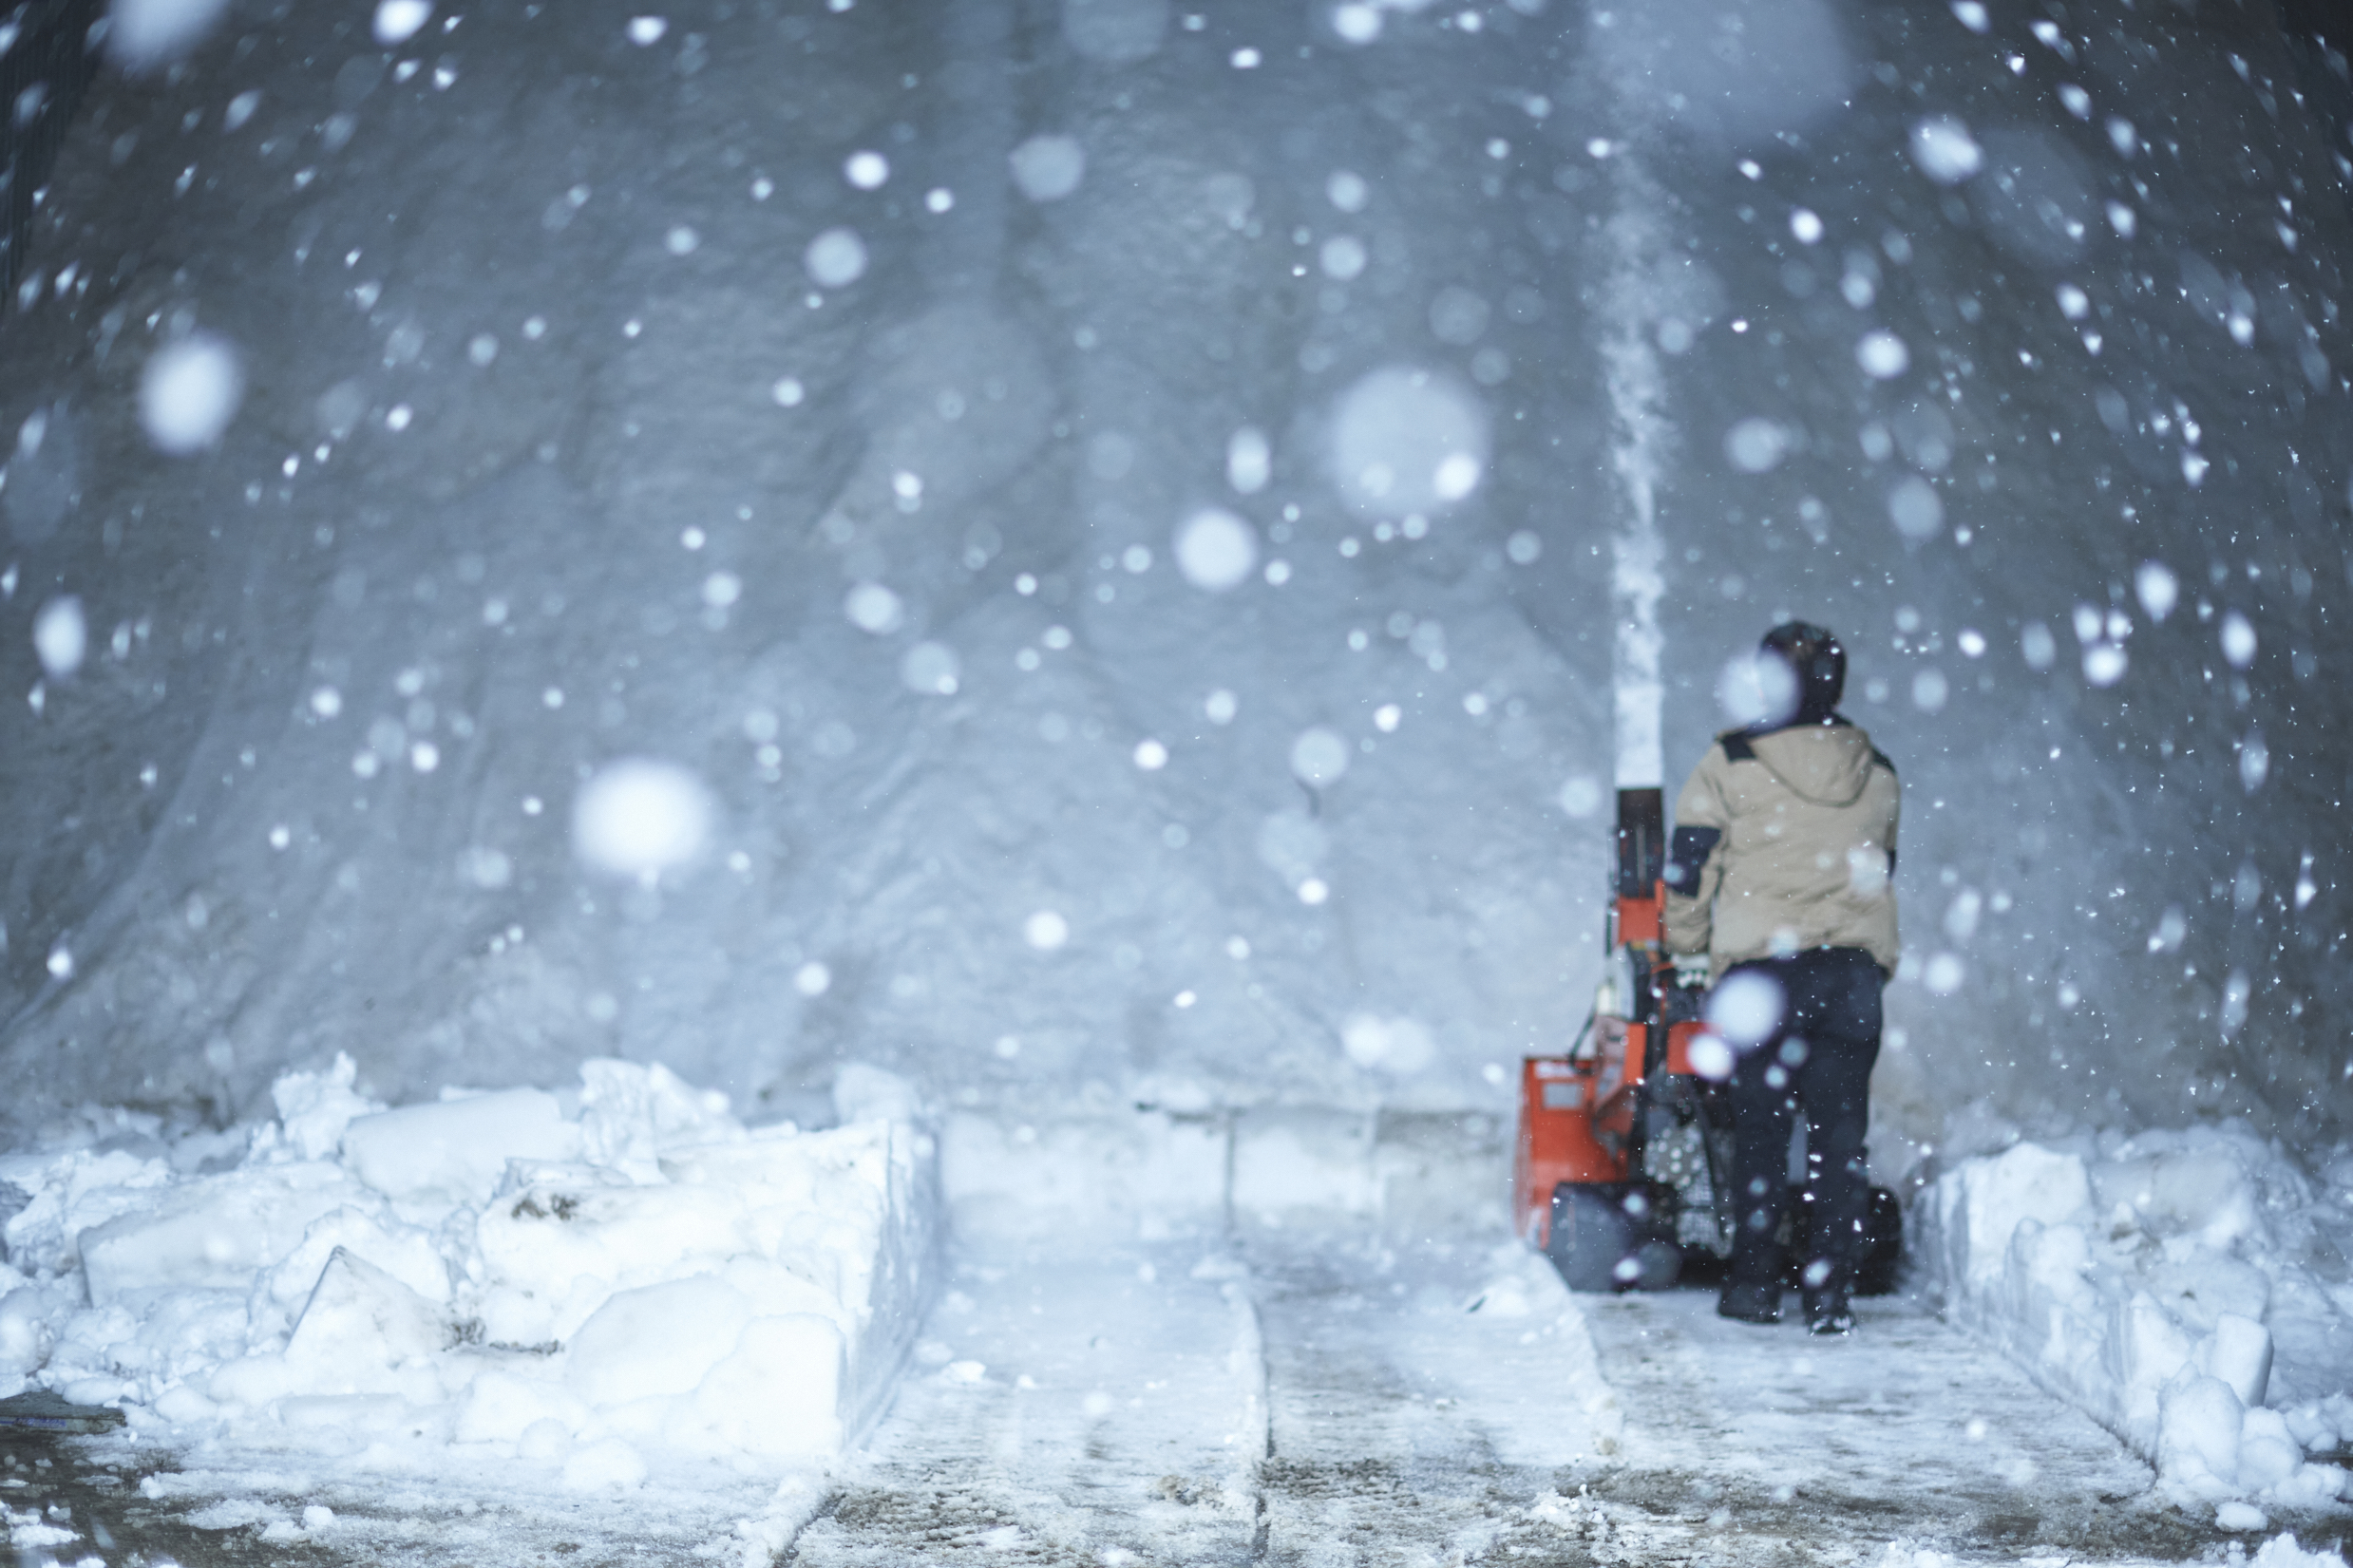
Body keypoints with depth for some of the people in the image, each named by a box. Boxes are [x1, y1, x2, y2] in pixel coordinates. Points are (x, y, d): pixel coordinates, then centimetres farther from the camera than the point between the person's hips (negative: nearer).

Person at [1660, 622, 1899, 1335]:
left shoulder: (1729, 764, -1)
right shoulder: (1878, 774, 12)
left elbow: (1689, 869, 1)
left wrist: (1687, 953, 15)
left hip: (1761, 965, -3)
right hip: (1857, 967, 3)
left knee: (1759, 1126, 6)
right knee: (1841, 1131, 5)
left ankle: (1755, 1282, 10)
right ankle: (1830, 1290, 3)